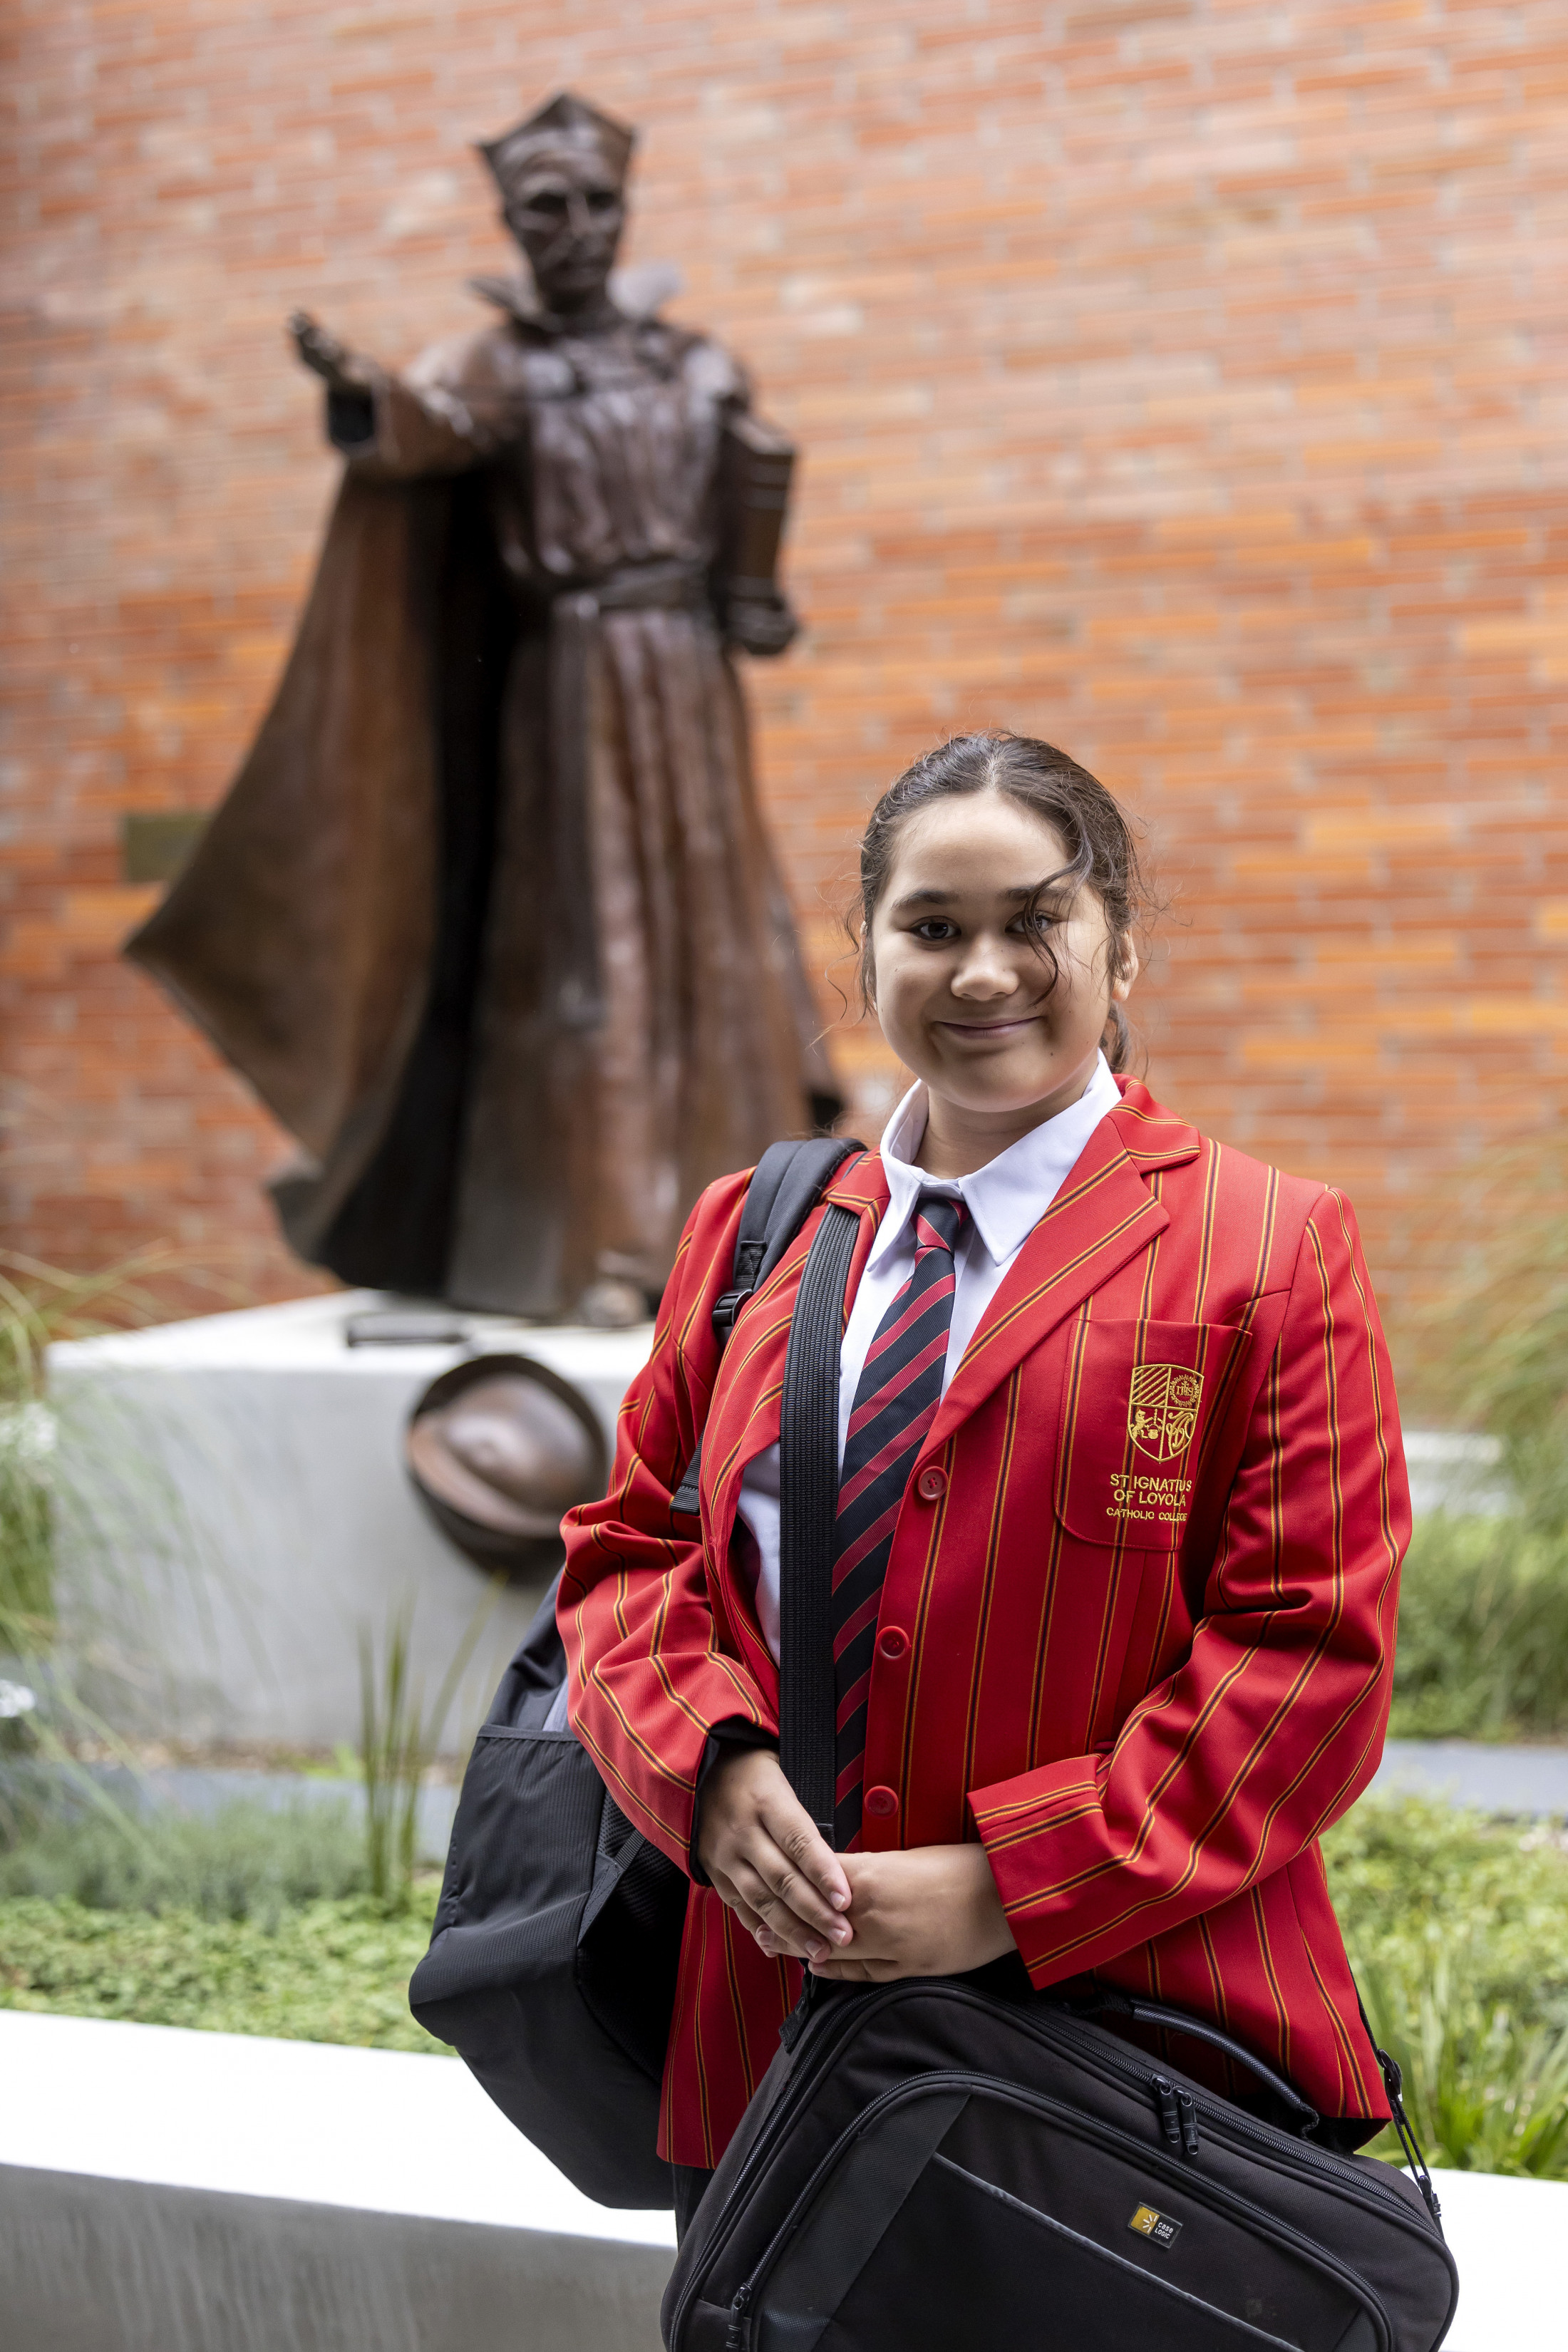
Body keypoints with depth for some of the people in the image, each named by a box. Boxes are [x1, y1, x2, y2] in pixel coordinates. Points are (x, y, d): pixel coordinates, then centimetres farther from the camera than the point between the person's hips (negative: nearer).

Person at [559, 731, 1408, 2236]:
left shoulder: (1271, 1250, -4)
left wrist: (1012, 1884, -16)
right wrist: (709, 1765, -10)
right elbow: (628, 1548, 11)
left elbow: (1311, 1658, -9)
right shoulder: (748, 1236, 9)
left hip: (1144, 2034, -3)